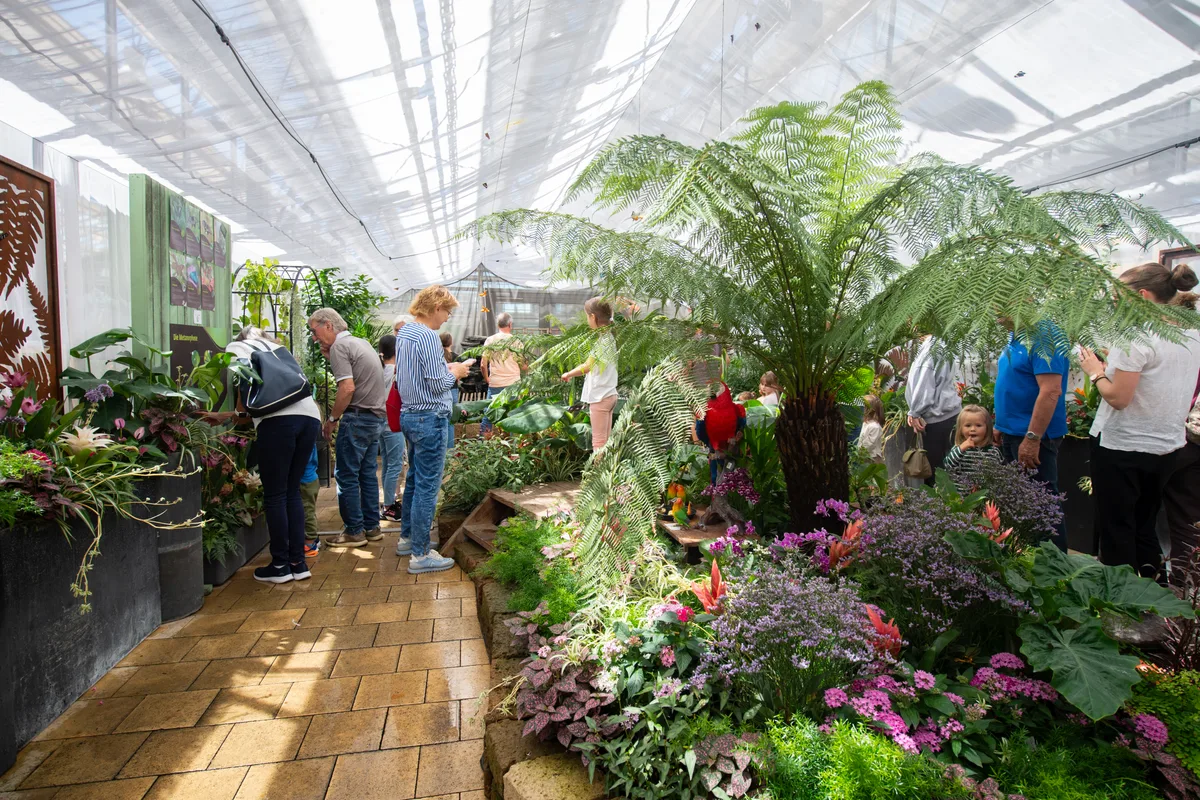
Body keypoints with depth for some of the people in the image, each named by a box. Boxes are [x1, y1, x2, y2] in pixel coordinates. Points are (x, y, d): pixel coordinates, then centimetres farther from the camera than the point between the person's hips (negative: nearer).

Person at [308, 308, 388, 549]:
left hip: (358, 418, -9)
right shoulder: (362, 342, 17)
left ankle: (354, 531, 6)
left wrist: (333, 418, -10)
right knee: (367, 473, 13)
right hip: (377, 417, 9)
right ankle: (372, 527, 19)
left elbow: (348, 387, -19)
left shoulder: (339, 347, -11)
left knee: (346, 476, 0)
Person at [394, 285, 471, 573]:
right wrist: (454, 373, -3)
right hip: (429, 418, -10)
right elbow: (437, 384, -21)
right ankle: (420, 554, 6)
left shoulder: (404, 332, 11)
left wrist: (445, 368, 12)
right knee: (427, 485, -2)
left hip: (409, 414, 10)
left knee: (414, 479, 20)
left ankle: (407, 538, 32)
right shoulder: (428, 336, -18)